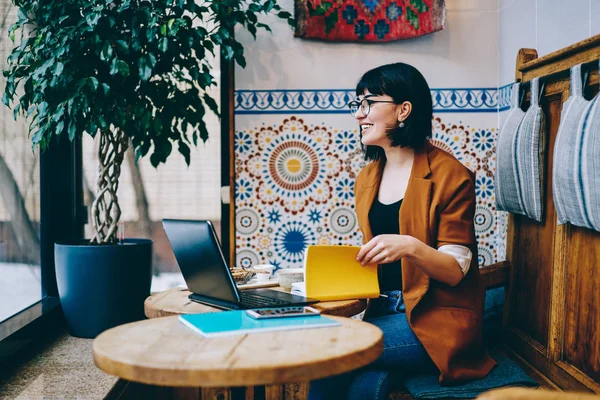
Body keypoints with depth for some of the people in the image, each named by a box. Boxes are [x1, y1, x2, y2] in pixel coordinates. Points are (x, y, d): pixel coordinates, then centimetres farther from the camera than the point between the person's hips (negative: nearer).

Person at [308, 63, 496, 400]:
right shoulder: (367, 179, 11)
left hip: (437, 320, -5)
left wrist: (411, 247, -29)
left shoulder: (449, 175, -8)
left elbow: (455, 271, -11)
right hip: (385, 311, 5)